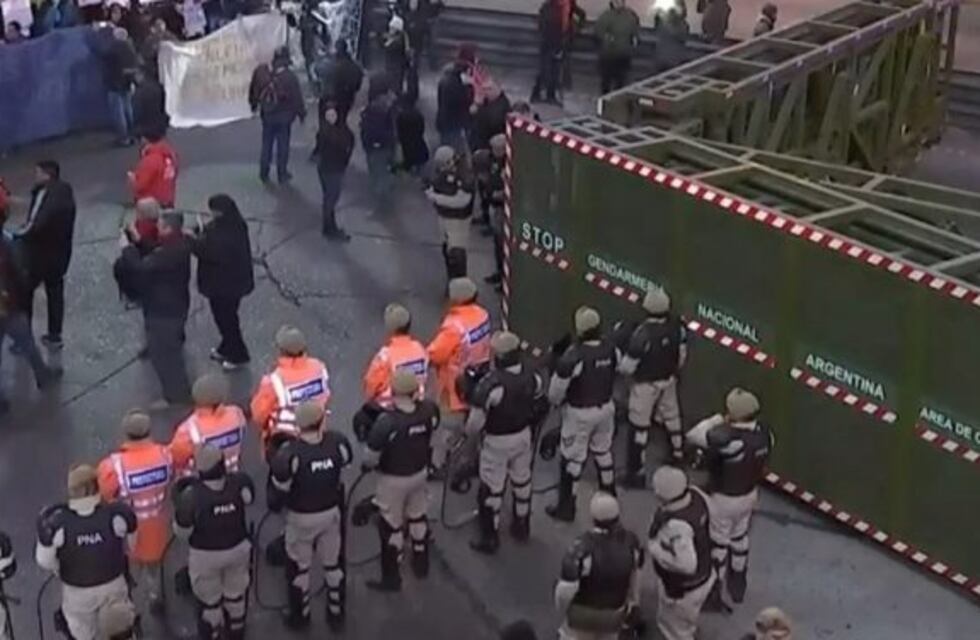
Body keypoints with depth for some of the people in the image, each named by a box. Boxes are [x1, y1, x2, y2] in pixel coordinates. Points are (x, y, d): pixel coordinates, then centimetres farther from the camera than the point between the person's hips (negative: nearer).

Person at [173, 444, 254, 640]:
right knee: (236, 595, 27)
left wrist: (178, 503, -4)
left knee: (209, 601, 21)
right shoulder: (240, 483, -24)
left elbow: (182, 532, -18)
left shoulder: (191, 496, -33)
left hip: (205, 556, -3)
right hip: (238, 549, 3)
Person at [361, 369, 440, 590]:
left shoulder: (386, 422, -33)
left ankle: (391, 578, 25)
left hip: (393, 479, -5)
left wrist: (369, 464, -1)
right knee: (418, 517, 25)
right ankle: (421, 564, 44)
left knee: (391, 527, 11)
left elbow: (371, 457, -24)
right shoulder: (429, 411, -17)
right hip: (419, 473, 5)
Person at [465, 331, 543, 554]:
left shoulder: (490, 384, -31)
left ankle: (490, 539, 20)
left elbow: (476, 420, -26)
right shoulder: (530, 375, -12)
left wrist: (468, 433, -6)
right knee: (522, 481, 23)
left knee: (491, 489, 9)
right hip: (524, 435, 6)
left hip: (497, 441, -6)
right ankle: (521, 527, 40)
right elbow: (540, 391, 12)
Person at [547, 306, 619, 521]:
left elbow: (557, 388, -17)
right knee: (603, 451, 24)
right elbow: (618, 370, 6)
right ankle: (609, 497, 41)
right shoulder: (611, 348, -10)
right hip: (606, 407, 6)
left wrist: (555, 401, 5)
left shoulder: (573, 356, -28)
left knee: (572, 458, 8)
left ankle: (566, 507, 18)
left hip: (579, 412, -6)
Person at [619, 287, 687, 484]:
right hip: (669, 379, 6)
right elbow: (682, 353, 0)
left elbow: (628, 366, -23)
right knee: (671, 414, 27)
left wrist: (622, 367, 1)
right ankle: (678, 452, 49)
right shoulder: (676, 324, -15)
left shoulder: (642, 333, -32)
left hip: (646, 383, -6)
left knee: (639, 425, 6)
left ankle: (637, 472, 11)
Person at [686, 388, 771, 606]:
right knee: (739, 537, 27)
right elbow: (761, 464, -1)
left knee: (717, 542, 15)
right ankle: (738, 585, 45)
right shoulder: (764, 433, -16)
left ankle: (714, 590, 33)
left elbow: (693, 436, -23)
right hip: (750, 494, 6)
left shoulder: (726, 437, -36)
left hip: (725, 498, -6)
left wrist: (718, 420, -15)